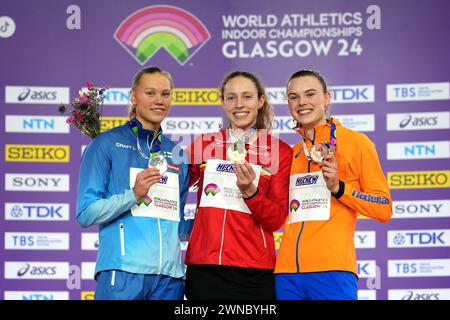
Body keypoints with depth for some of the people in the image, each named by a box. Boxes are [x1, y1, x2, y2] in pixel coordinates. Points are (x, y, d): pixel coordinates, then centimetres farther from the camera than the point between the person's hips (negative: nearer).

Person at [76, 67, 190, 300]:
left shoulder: (177, 154, 15)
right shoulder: (106, 144, 1)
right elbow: (86, 214, -5)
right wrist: (134, 195, -16)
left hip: (169, 276, 5)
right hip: (123, 272, -5)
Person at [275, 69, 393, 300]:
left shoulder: (355, 143, 3)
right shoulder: (290, 155, 17)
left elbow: (384, 209, 1)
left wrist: (338, 187, -11)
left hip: (332, 269, -4)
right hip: (286, 272, 5)